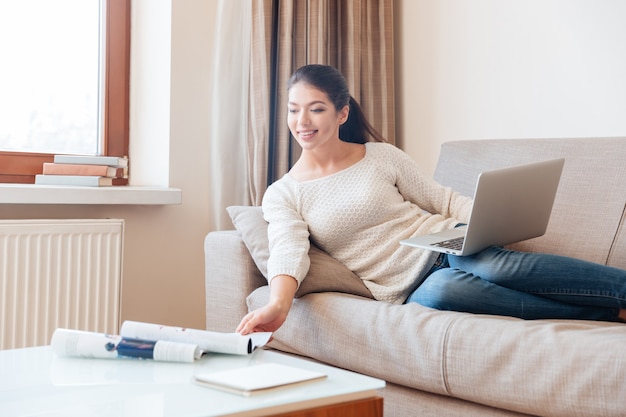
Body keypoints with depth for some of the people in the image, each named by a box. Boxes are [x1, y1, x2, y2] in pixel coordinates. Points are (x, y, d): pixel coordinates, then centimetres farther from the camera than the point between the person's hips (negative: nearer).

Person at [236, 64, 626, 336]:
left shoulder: (382, 156, 5)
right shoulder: (281, 195, 4)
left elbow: (445, 200, 8)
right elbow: (288, 250, -13)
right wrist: (279, 303, -35)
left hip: (444, 242, 1)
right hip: (410, 289, -1)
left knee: (491, 265, -37)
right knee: (441, 291, -38)